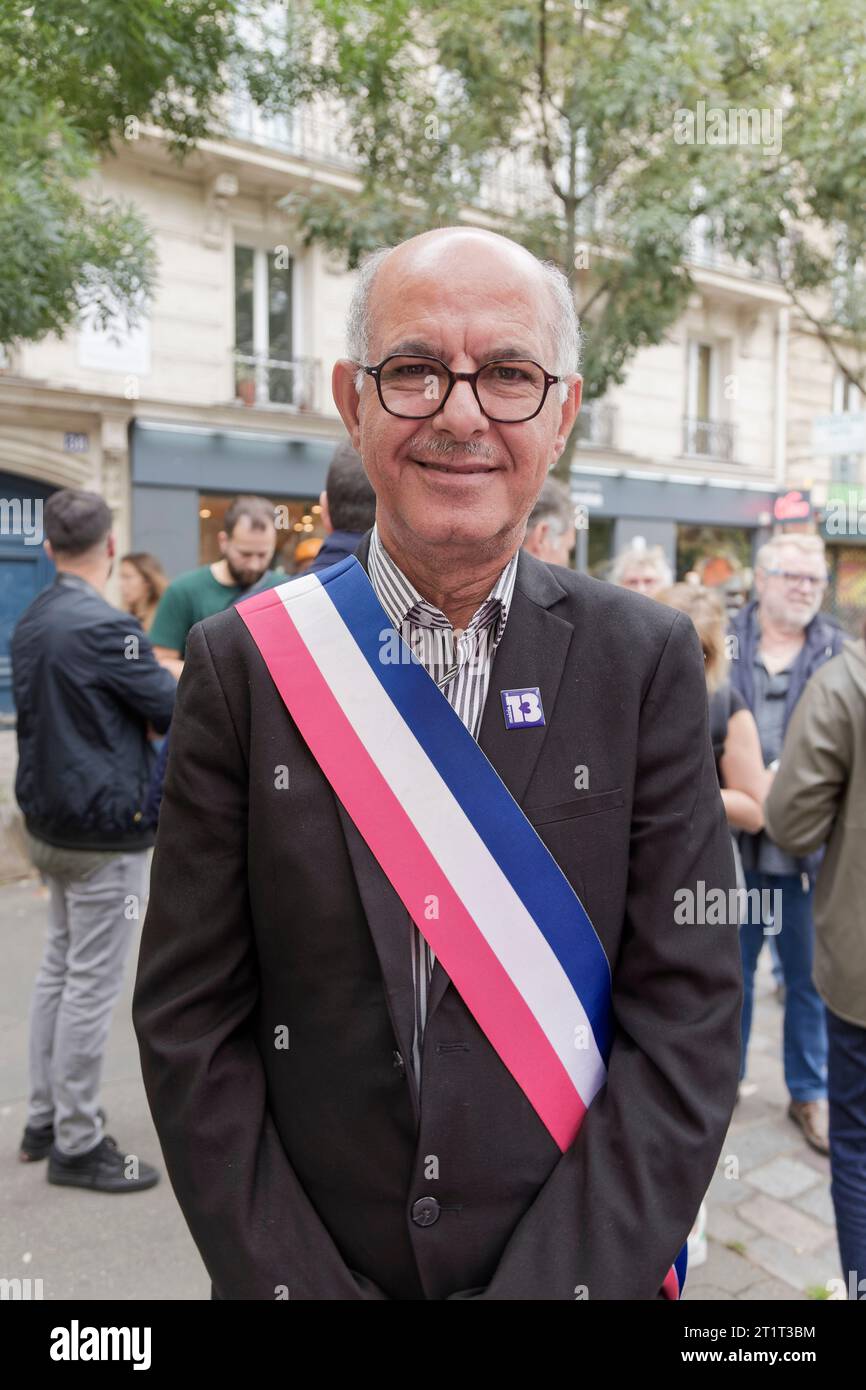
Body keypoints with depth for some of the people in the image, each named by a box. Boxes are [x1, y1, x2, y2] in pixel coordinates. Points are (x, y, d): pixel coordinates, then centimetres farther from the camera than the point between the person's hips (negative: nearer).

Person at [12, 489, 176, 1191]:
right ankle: (77, 1145, 14)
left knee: (60, 968, 18)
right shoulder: (104, 625, -20)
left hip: (50, 824, 9)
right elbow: (173, 707, -13)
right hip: (105, 830, -9)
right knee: (93, 984, 1)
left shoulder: (31, 622, 8)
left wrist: (149, 675, 4)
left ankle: (45, 1119, 31)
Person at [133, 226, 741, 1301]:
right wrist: (285, 1281, -13)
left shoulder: (647, 661, -11)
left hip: (581, 1265, 0)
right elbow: (190, 1021, -8)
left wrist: (555, 1282, -16)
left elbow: (688, 1016, -11)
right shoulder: (242, 662, -11)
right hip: (308, 1262, 1)